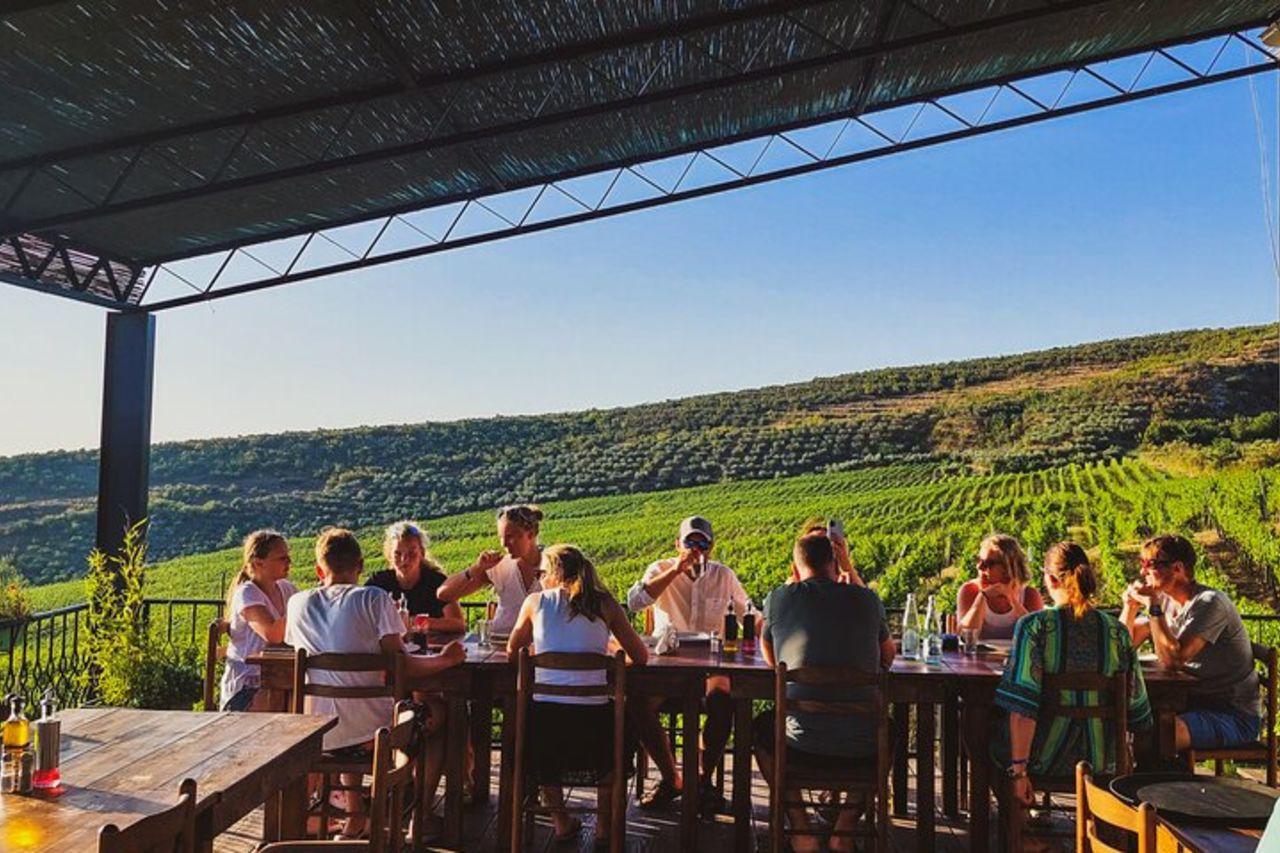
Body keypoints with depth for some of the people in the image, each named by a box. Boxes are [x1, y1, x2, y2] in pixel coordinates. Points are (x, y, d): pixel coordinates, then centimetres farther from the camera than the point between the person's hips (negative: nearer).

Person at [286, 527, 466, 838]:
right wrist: (445, 659, -1)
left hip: (320, 735, 5)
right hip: (370, 732, -5)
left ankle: (354, 817, 36)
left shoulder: (298, 603, 2)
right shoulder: (373, 598, -11)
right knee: (438, 720, 22)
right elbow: (401, 665, -16)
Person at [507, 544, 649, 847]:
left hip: (545, 717, 1)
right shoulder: (605, 605, 3)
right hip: (593, 718, 0)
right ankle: (605, 826, 33)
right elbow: (641, 657, 6)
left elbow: (512, 649, 18)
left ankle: (561, 822, 36)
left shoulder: (536, 601, 4)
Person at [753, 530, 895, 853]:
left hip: (802, 743, -1)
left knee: (760, 728, 33)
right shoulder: (867, 599, 3)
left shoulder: (779, 598, 1)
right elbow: (888, 658, 21)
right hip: (862, 746, 1)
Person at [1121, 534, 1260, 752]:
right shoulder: (1166, 602, 6)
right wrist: (1131, 605, -6)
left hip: (1234, 716, -8)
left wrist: (1153, 606, -25)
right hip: (1194, 703, 8)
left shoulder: (1210, 603, -19)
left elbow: (1173, 660, -28)